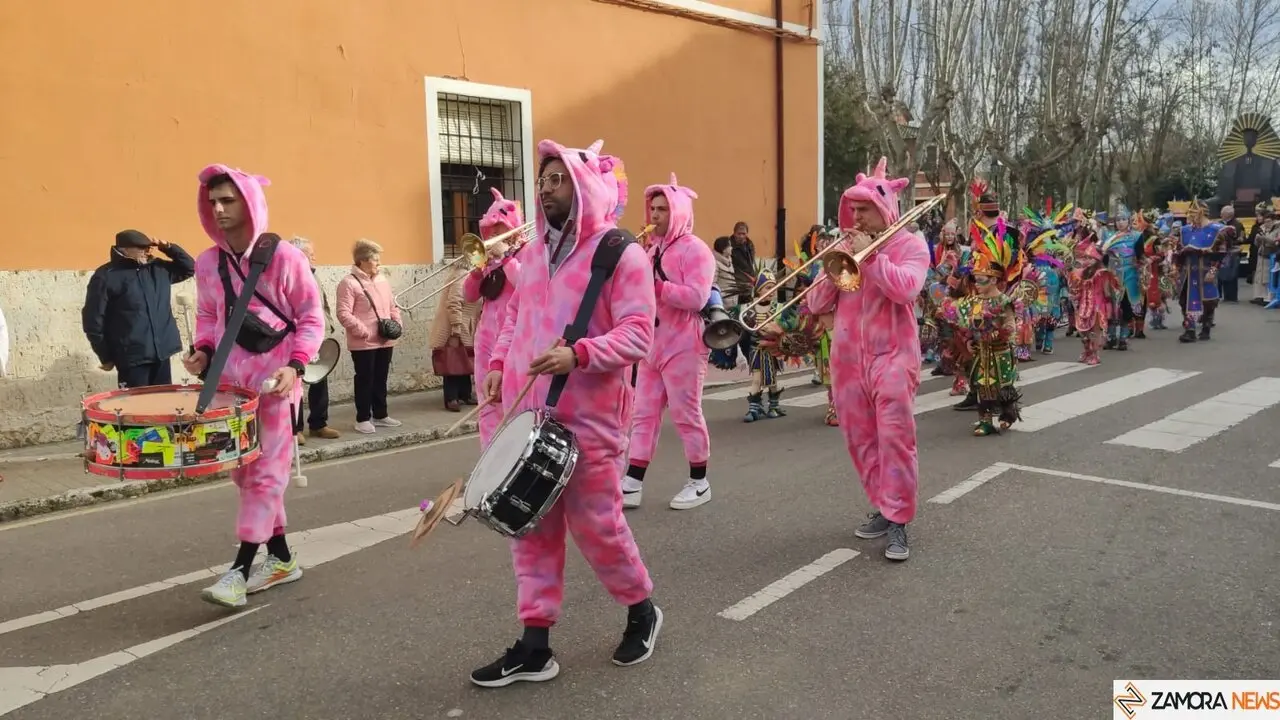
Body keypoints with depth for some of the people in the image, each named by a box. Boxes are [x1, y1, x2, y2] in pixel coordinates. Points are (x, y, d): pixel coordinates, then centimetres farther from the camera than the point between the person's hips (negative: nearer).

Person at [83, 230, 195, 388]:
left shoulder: (158, 268, 11)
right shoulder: (106, 276, -8)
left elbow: (189, 267, 21)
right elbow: (93, 319, -8)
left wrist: (168, 247, 4)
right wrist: (106, 357, -5)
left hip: (162, 353, 6)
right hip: (132, 357, -6)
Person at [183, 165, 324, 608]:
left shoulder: (284, 257, -8)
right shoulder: (207, 263, 6)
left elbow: (311, 318, -5)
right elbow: (207, 316, 18)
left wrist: (294, 365, -17)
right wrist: (203, 350, -1)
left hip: (275, 378, -6)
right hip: (231, 379, 6)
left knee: (267, 472, -4)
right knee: (243, 471, 10)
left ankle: (239, 569, 0)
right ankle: (281, 558, 24)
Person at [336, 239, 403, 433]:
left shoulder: (382, 279, 12)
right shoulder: (349, 282, -11)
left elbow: (392, 305, 19)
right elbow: (343, 314, -17)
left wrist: (397, 324, 3)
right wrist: (364, 332, -19)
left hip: (385, 341, 7)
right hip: (363, 343, -7)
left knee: (381, 379, 14)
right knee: (365, 380, 1)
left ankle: (380, 415, 25)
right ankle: (363, 419, 10)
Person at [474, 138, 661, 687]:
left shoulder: (620, 253, -9)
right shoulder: (535, 250, 12)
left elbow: (638, 334, -16)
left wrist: (577, 354, -28)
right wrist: (499, 363, 7)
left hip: (588, 417, -6)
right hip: (527, 412, 7)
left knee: (595, 522, 2)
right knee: (533, 526, 8)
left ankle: (641, 610, 29)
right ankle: (534, 645, 18)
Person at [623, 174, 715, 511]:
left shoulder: (694, 249, -10)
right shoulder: (654, 249, 16)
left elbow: (697, 298, -21)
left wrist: (654, 285, -23)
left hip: (683, 346, -8)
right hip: (653, 344, 8)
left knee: (686, 414, 1)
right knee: (645, 413, 6)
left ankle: (699, 482, 16)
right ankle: (632, 484, 9)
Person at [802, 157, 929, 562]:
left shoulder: (910, 245, 1)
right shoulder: (846, 247, 12)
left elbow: (905, 289, -19)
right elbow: (816, 305, 9)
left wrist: (870, 255, -15)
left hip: (892, 356, -5)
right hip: (848, 358, 5)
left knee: (895, 439, -9)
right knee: (860, 440, 9)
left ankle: (898, 522, -3)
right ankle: (883, 508, 23)